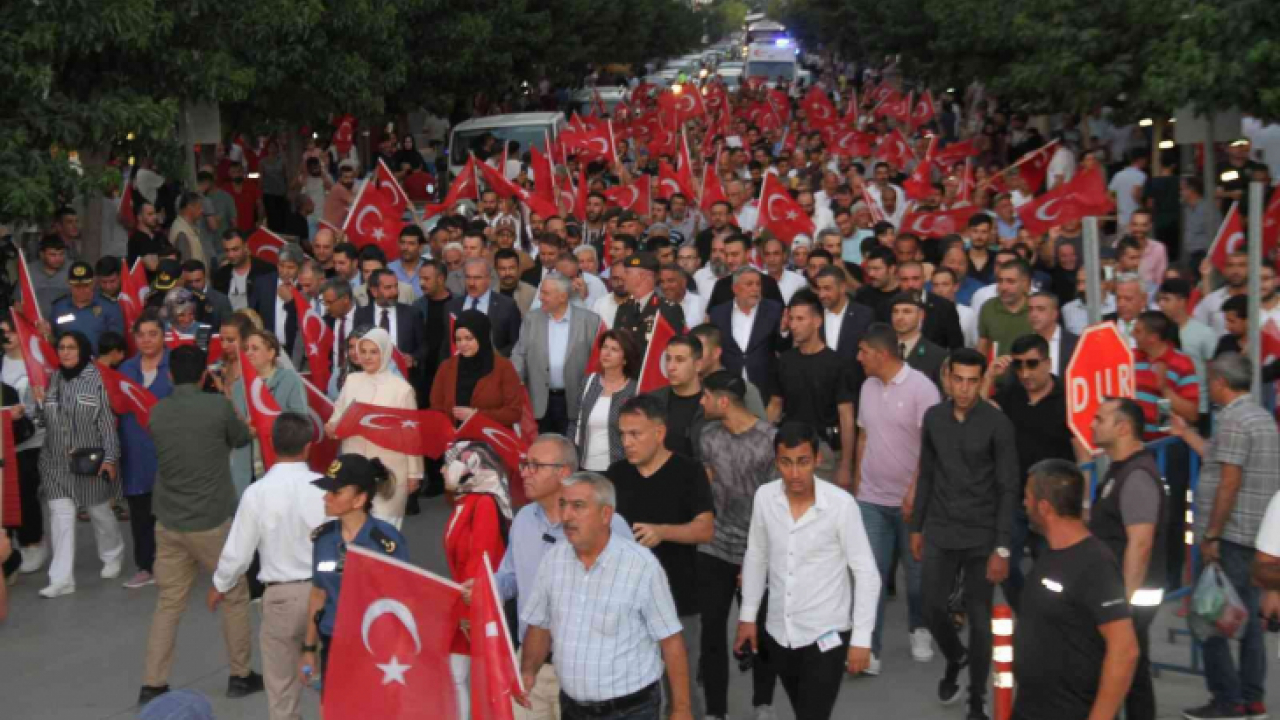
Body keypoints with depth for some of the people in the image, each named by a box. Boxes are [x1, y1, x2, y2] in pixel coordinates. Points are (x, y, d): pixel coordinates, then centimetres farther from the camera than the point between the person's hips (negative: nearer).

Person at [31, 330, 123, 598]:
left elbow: (107, 421, -9)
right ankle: (61, 579, -4)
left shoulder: (97, 379, -9)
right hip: (57, 461, 3)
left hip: (90, 459, -3)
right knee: (60, 516, -4)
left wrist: (110, 457, -12)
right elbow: (45, 421, 11)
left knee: (100, 512, 14)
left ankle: (112, 557, 38)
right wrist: (40, 402, -8)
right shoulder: (52, 380, 4)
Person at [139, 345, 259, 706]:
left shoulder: (157, 412, -1)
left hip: (169, 524, 4)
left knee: (168, 604, 11)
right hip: (212, 523, -4)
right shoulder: (218, 406, -12)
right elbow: (243, 439, 6)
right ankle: (241, 675, 21)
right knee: (234, 597, 13)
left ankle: (152, 685, 9)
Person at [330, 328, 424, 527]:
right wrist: (332, 426, -11)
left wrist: (414, 472, -1)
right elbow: (338, 414, 14)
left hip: (389, 469, -4)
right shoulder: (351, 381, 6)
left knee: (383, 524, -1)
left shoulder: (401, 388, -6)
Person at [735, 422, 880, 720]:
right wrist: (748, 615, 12)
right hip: (778, 633, 4)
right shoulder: (764, 497, -7)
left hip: (826, 635, -4)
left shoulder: (841, 504, -19)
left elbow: (867, 573, -12)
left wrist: (861, 638, -13)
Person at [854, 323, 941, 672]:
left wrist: (915, 492, -19)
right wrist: (857, 485, 13)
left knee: (917, 571, 11)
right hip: (871, 499, 5)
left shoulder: (921, 388, -12)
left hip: (910, 500, -5)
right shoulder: (869, 386, 7)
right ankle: (869, 649, 1)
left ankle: (919, 631, 33)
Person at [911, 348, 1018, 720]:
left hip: (981, 536, -4)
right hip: (939, 532, 4)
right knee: (931, 605, 4)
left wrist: (1002, 547, -14)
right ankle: (955, 658, 36)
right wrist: (916, 526, 12)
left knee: (979, 618, 2)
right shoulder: (933, 417, 2)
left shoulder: (997, 423, -11)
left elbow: (1008, 489, -10)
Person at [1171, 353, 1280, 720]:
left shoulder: (1232, 420, -14)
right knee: (1246, 617, 14)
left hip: (1232, 535, -10)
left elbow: (1229, 482, -20)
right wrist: (1185, 432, 33)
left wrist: (1210, 536, -17)